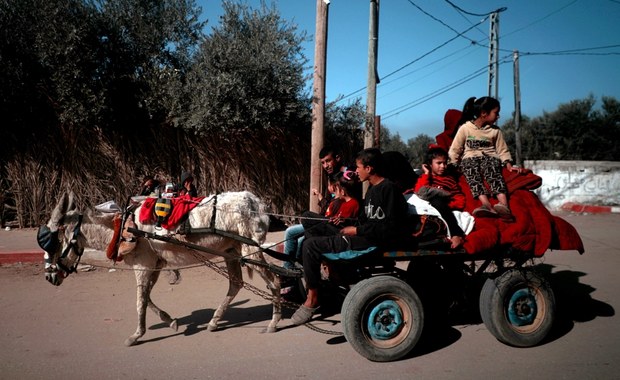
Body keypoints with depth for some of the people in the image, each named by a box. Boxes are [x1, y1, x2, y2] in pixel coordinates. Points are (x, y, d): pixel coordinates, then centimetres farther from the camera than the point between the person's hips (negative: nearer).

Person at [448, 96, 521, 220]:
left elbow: (502, 150, 12)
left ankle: (504, 205, -60)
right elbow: (454, 150, 5)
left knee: (491, 168, -35)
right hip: (470, 158, -1)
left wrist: (509, 165, -4)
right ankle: (487, 205, -60)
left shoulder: (495, 131, 13)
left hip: (490, 157, 1)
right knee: (472, 172, -37)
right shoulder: (465, 128, 4)